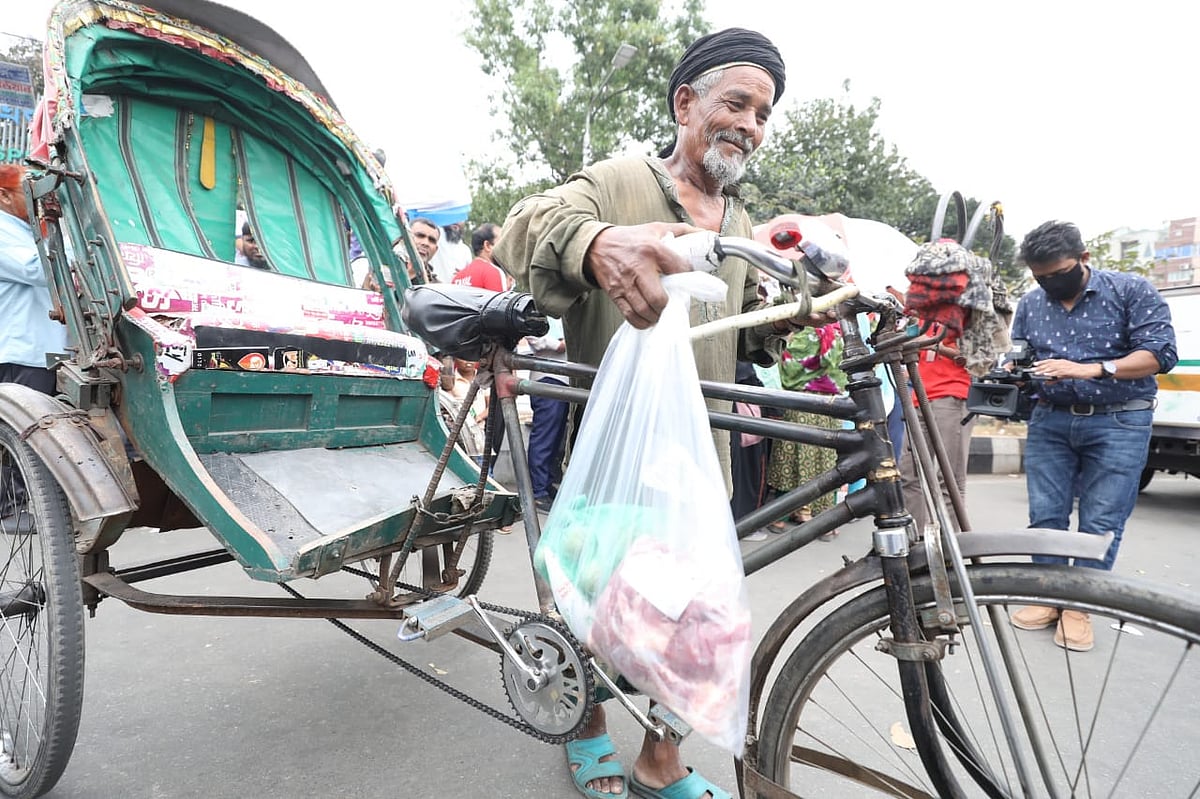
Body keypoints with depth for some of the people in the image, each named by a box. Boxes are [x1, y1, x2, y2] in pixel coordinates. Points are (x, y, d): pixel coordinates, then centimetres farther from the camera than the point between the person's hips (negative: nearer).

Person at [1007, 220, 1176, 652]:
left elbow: (1160, 353, -13)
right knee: (1045, 515, 4)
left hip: (1118, 422, -3)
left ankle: (1079, 606, 15)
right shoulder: (1030, 304, 5)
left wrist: (1091, 369, -26)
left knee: (1101, 522, 0)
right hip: (1050, 421, 4)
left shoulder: (1131, 290, -6)